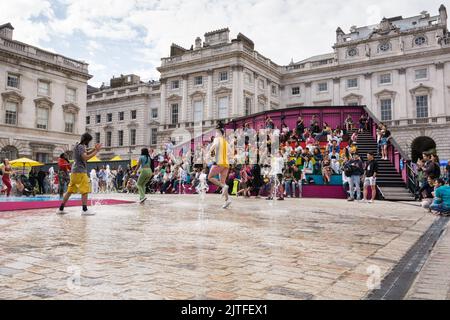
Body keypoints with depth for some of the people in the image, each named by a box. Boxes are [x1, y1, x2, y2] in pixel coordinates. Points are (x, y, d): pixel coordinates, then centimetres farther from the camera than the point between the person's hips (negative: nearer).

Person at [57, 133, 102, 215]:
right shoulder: (81, 147, -12)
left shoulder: (78, 146, 18)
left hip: (75, 171, 10)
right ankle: (85, 210, -9)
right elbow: (85, 158, -23)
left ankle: (61, 209, 15)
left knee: (70, 190, 12)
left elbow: (86, 153, 24)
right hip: (80, 171, -10)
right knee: (85, 191, -7)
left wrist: (94, 149, 9)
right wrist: (96, 151, -19)